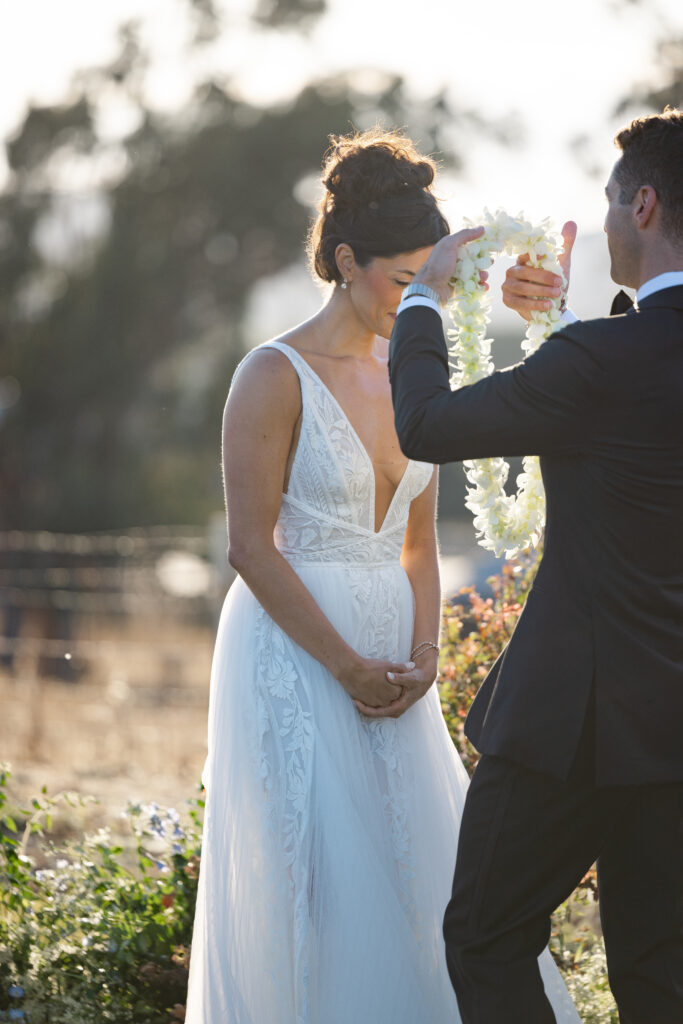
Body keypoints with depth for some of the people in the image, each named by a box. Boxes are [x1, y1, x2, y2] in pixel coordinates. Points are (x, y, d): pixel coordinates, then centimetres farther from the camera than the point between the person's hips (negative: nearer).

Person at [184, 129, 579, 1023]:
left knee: (420, 865, 5)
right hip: (292, 655, -6)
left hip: (388, 657, 6)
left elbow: (419, 540, 13)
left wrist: (422, 652, -3)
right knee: (315, 875, -5)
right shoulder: (276, 376, -10)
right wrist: (346, 667, -15)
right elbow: (251, 546, -13)